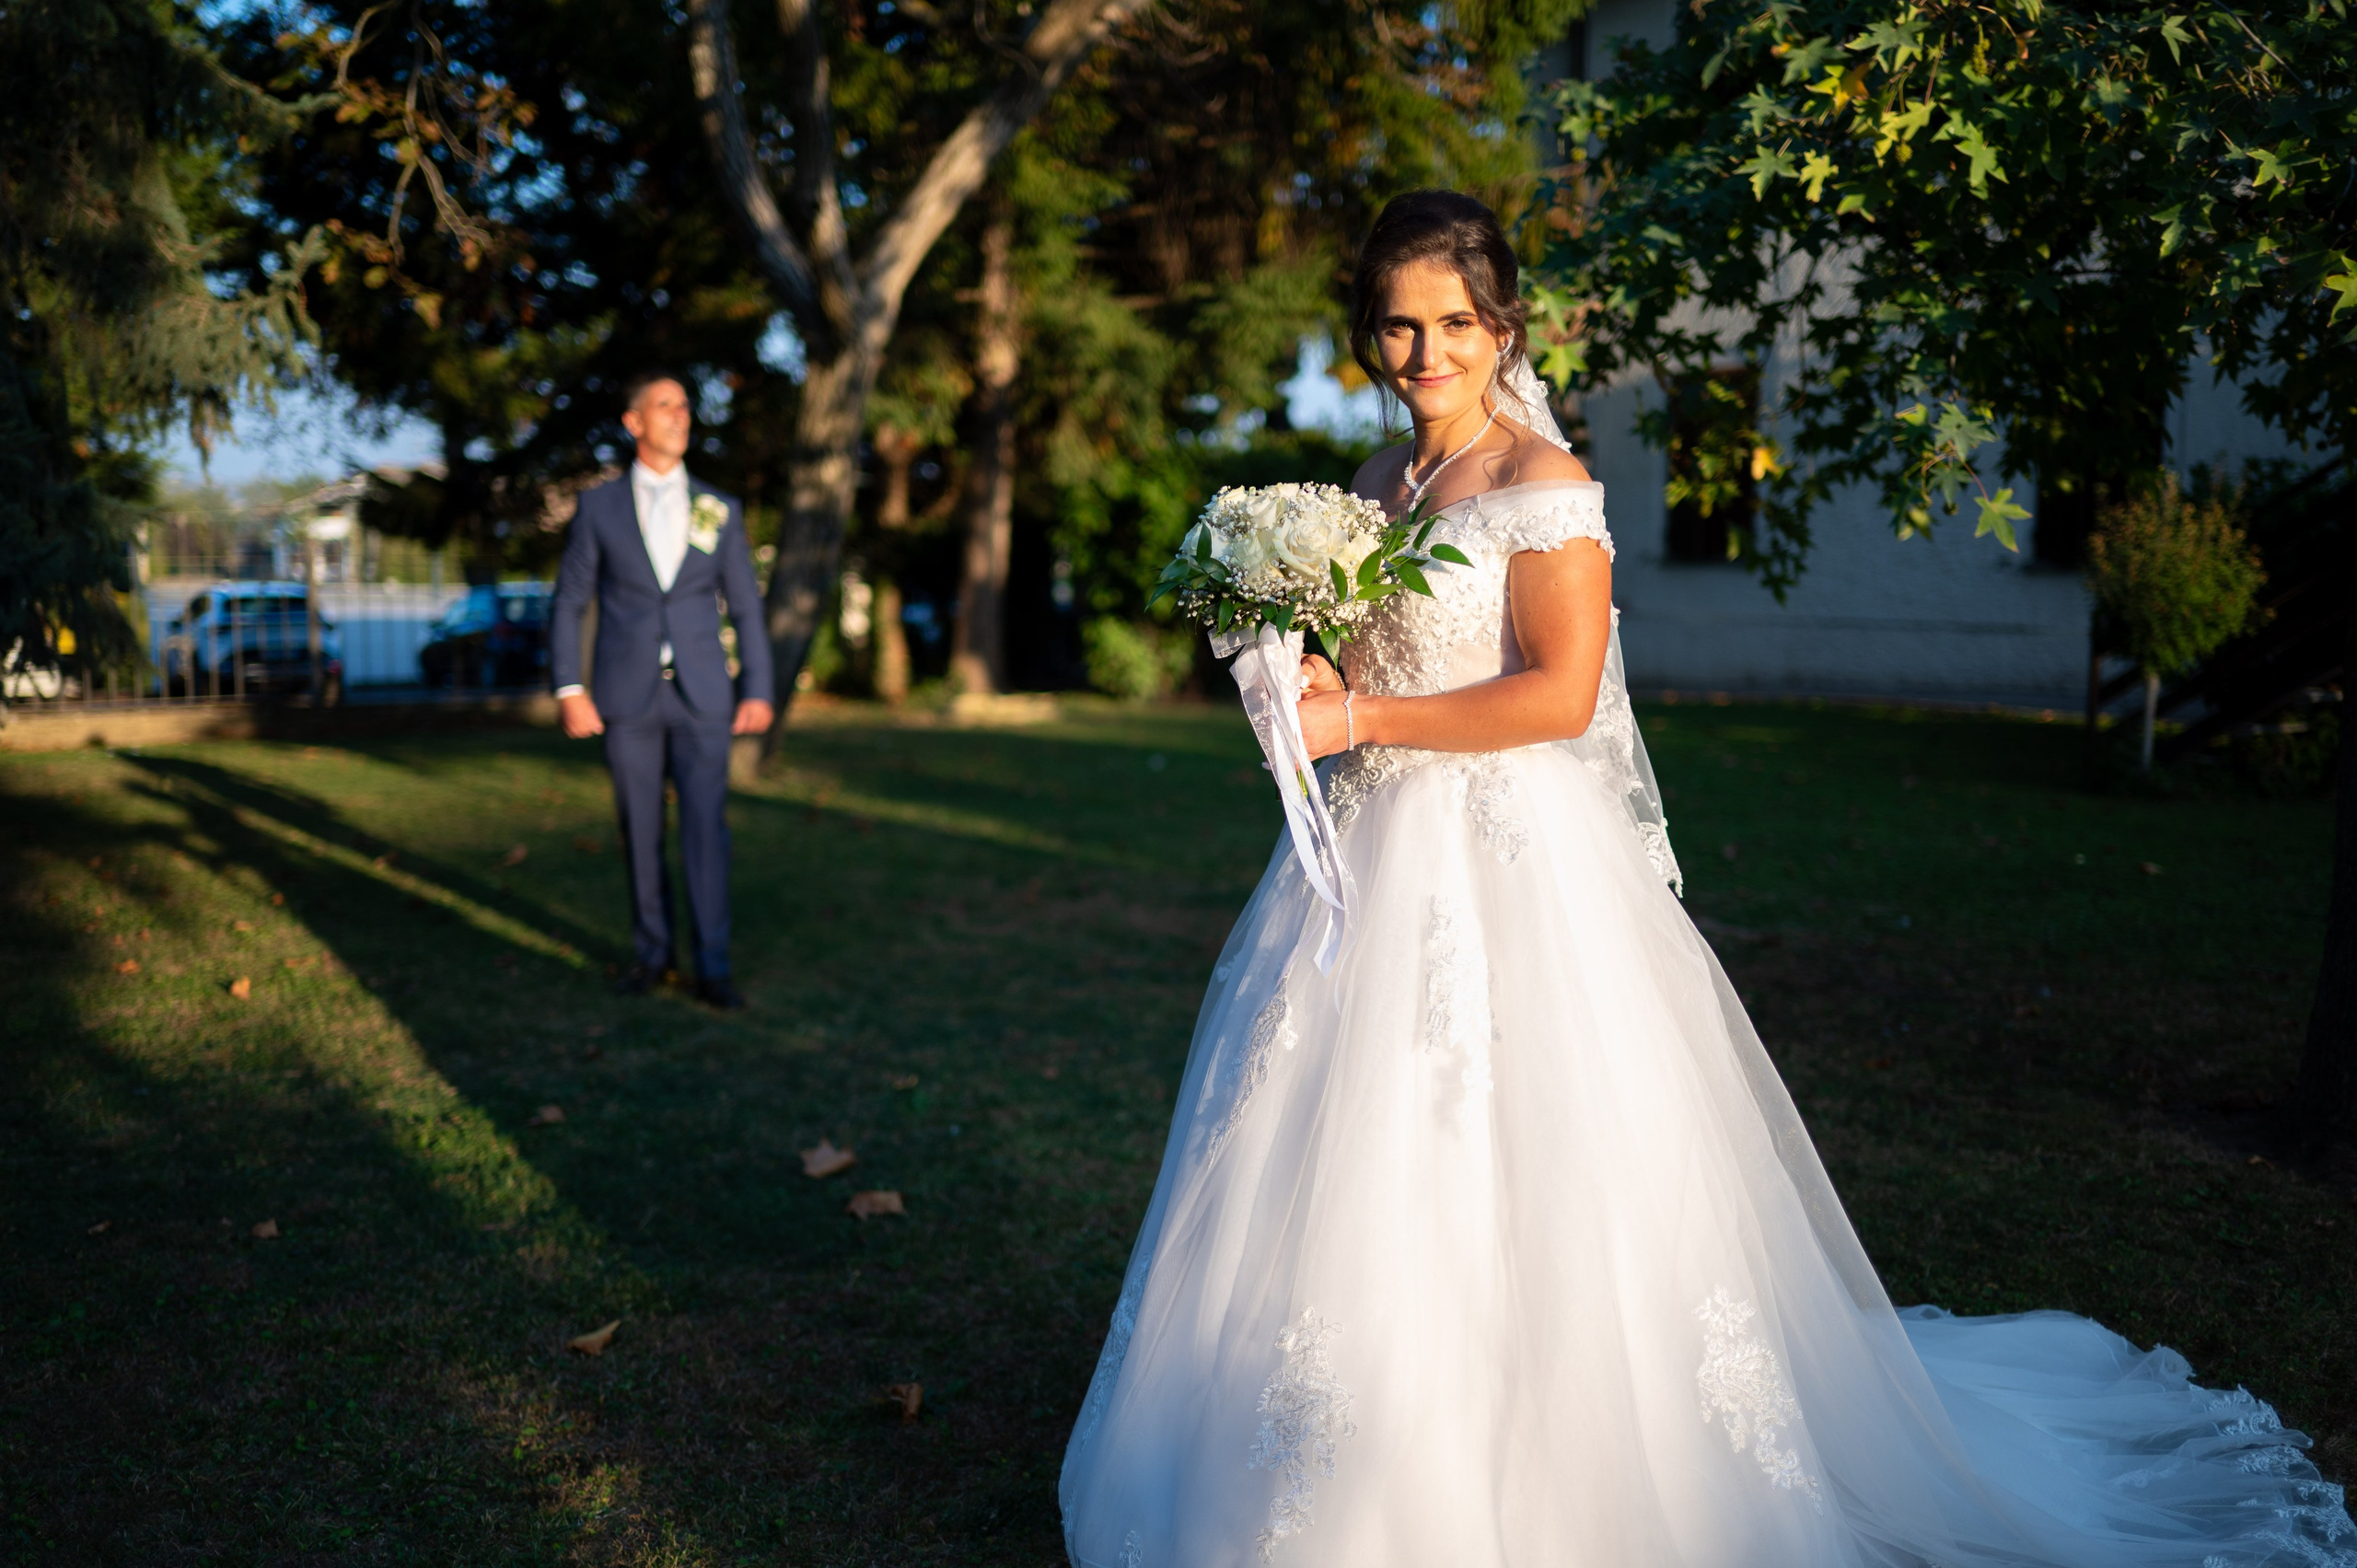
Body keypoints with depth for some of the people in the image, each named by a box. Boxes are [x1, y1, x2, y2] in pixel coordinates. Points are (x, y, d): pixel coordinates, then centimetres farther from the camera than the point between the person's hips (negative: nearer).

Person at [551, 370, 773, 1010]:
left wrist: (758, 692, 0)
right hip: (628, 698, 0)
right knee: (640, 830, 7)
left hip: (701, 697, 0)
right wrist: (569, 691, -7)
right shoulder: (599, 506, 2)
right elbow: (568, 605, 3)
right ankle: (652, 951, 23)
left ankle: (712, 968, 0)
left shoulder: (720, 510, 5)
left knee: (706, 826, -5)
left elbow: (746, 609, 7)